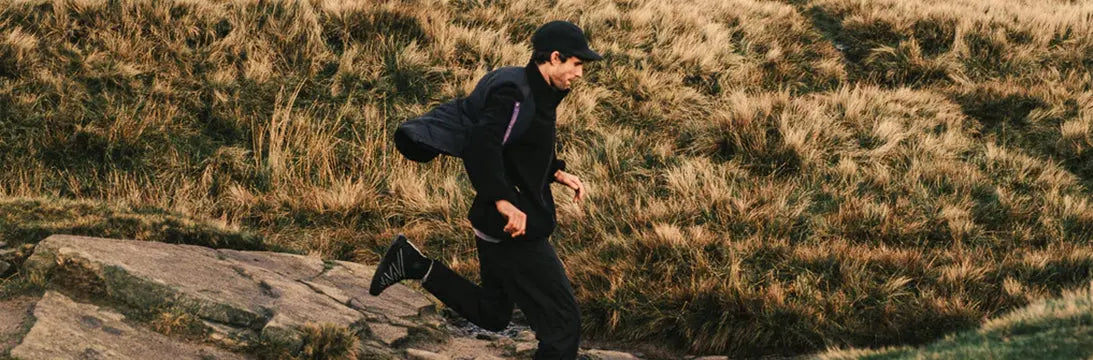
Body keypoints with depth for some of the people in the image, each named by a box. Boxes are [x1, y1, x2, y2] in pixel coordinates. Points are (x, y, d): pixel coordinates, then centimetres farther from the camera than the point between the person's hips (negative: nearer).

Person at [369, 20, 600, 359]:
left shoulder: (532, 91, 10)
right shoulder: (515, 96, -21)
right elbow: (481, 147, -34)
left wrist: (557, 173, 13)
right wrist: (503, 200, -36)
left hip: (496, 228, 10)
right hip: (516, 231, -10)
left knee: (490, 314, 24)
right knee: (563, 323, -5)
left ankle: (416, 264, 18)